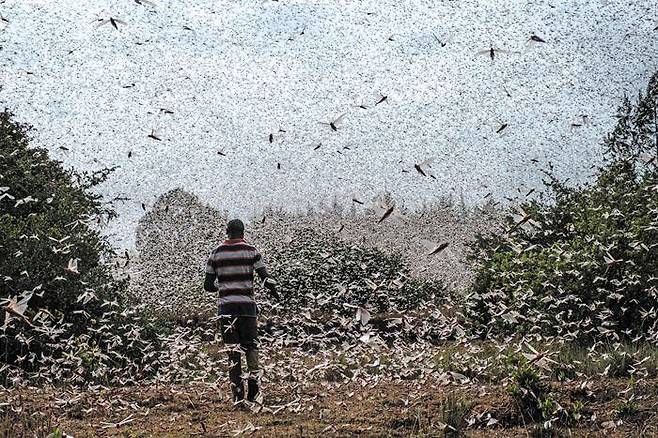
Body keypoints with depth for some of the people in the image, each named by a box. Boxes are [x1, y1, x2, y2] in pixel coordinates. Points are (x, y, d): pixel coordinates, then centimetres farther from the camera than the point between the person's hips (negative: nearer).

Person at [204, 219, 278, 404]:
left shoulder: (216, 253, 4)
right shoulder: (251, 251, -1)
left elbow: (208, 286, 6)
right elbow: (266, 278, -6)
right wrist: (273, 291, 15)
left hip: (226, 307, 1)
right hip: (247, 305, -1)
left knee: (233, 350, 6)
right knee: (251, 346, 11)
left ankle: (238, 394, 2)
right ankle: (253, 392, 0)